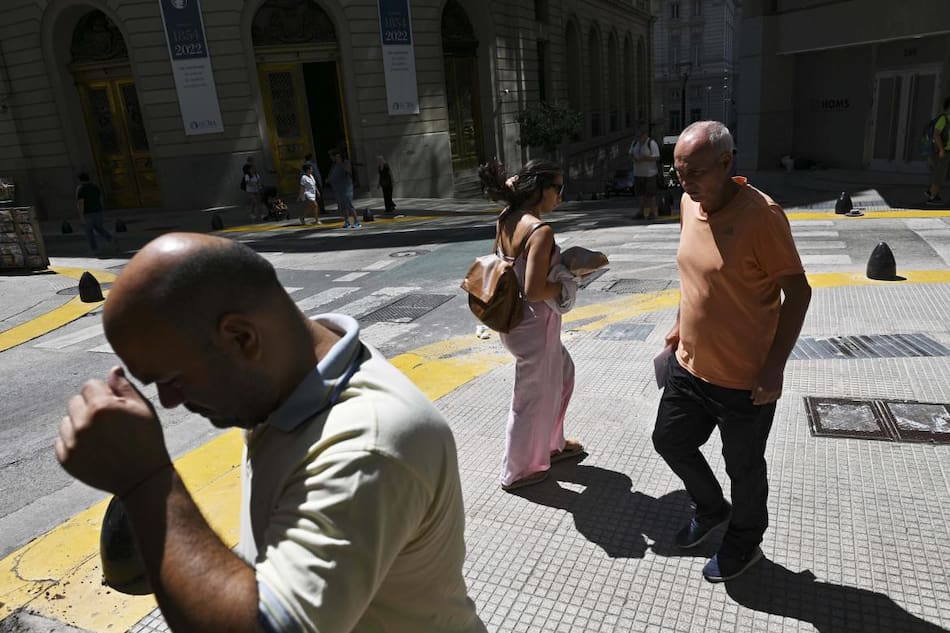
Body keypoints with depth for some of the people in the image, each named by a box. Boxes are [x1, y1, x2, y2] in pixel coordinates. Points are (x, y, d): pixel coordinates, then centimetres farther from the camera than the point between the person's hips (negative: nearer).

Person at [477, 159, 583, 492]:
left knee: (562, 373, 28)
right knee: (533, 397, 10)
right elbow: (535, 291, -28)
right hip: (534, 324, -9)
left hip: (514, 318, 9)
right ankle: (517, 472, 30)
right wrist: (567, 286, -11)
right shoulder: (541, 231, -25)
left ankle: (551, 444, 44)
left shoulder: (506, 219, 1)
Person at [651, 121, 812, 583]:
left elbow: (798, 293, -17)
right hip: (688, 365, 7)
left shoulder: (760, 215, -23)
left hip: (743, 380, -7)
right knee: (670, 442, 21)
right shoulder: (689, 204, 0)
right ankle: (711, 510, 48)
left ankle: (744, 543, 41)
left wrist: (774, 368, -19)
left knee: (744, 468, 14)